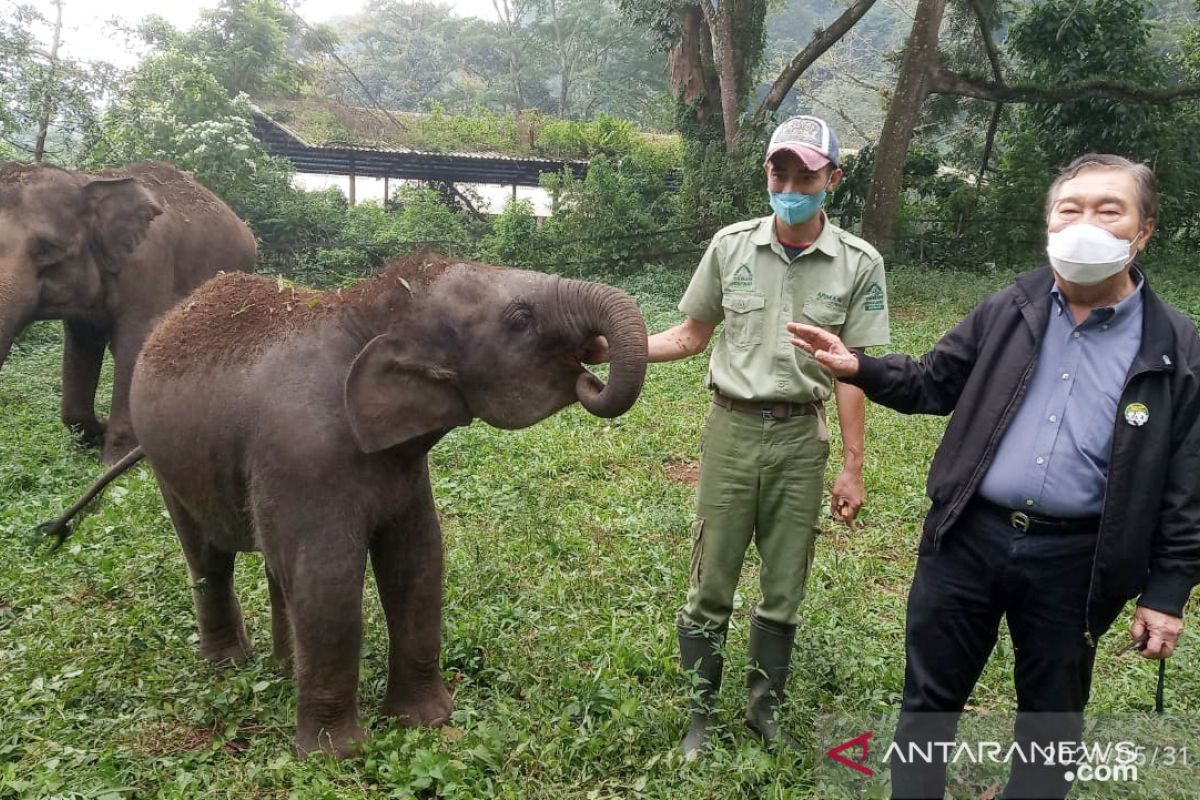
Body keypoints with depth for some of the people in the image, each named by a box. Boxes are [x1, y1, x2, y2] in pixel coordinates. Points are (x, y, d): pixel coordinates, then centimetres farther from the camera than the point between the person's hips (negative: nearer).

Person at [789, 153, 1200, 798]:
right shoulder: (1007, 311, 0)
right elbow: (935, 384, 10)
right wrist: (858, 369, -6)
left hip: (1074, 559, -1)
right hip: (969, 537, 1)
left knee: (1050, 716, 19)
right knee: (930, 698, 14)